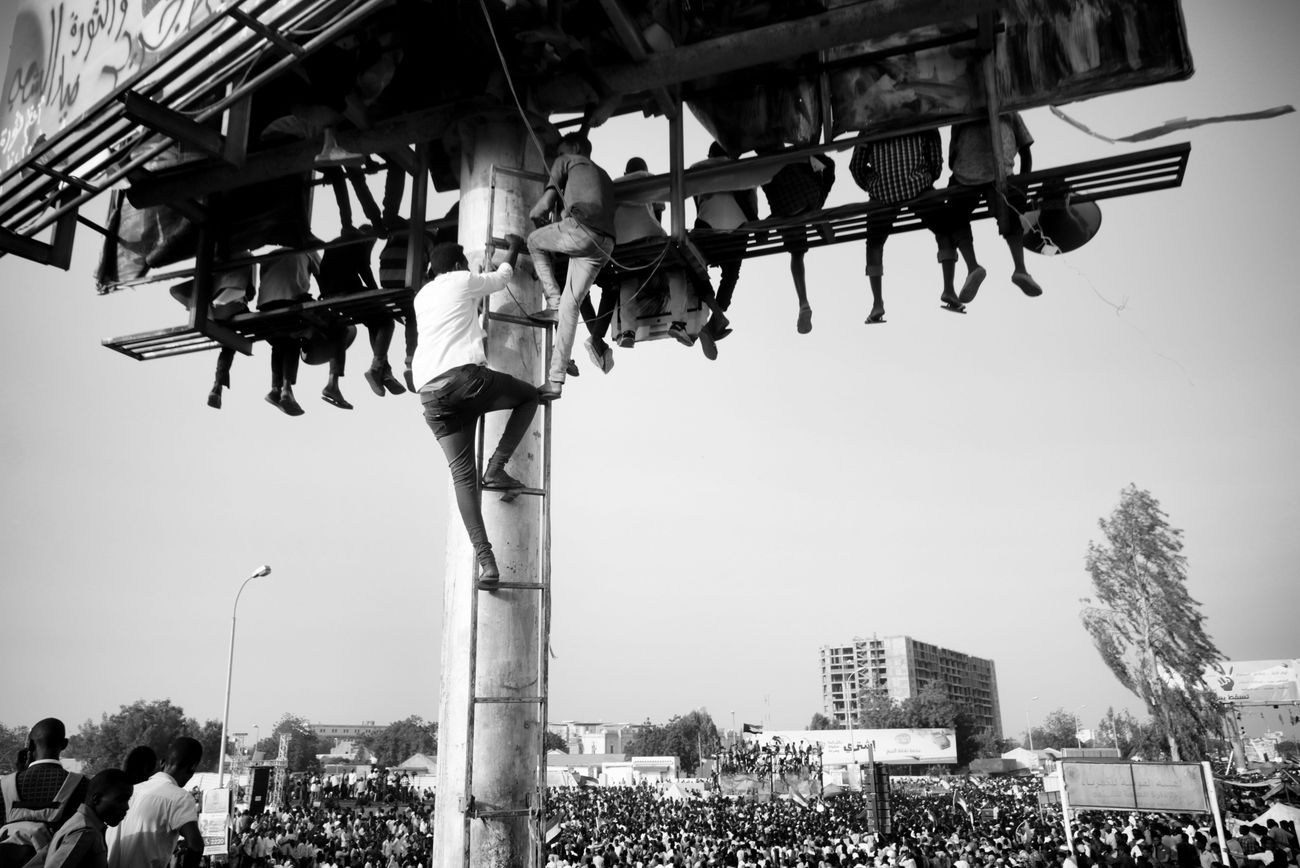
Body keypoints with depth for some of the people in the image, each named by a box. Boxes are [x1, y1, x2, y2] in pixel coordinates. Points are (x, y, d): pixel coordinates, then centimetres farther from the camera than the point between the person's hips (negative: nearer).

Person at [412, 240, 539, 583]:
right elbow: (501, 279, 30)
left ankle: (485, 558, -11)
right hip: (465, 377, -5)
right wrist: (513, 252, 48)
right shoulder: (462, 281, 12)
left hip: (431, 394, 5)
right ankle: (496, 467, 4)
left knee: (462, 475, 0)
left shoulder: (422, 296, 28)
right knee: (529, 395, 20)